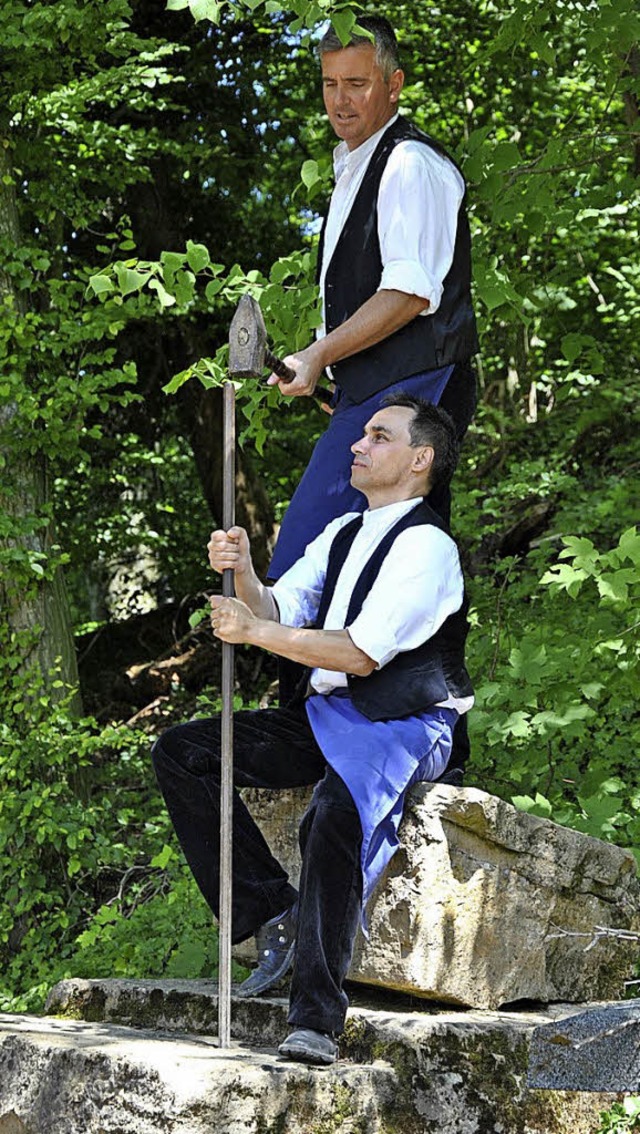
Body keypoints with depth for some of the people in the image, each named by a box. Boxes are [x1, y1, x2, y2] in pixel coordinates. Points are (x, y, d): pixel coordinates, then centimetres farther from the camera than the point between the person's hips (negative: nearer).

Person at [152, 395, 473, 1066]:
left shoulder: (426, 546, -11)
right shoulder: (342, 533, 17)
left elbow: (364, 653, -19)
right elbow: (279, 612, 9)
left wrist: (254, 631, -19)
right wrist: (242, 575, -12)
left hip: (401, 728, -9)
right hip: (323, 717, 9)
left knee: (334, 817, -38)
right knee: (178, 753, -3)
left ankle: (316, 1018, -38)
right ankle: (272, 912, -7)